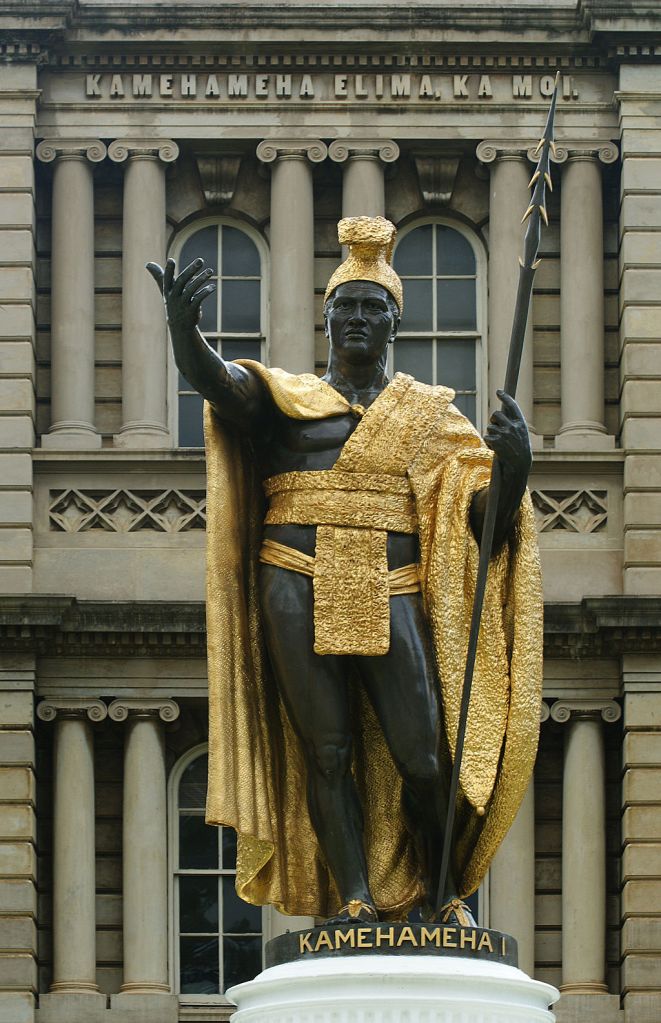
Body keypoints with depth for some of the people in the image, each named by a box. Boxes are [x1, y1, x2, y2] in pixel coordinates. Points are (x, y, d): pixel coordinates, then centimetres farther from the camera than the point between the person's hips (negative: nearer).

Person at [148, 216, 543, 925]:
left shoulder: (429, 414, 15)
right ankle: (355, 899, 0)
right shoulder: (286, 398, 12)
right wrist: (183, 329, -33)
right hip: (298, 592, 0)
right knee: (325, 751, -3)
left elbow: (486, 515, 7)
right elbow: (216, 380, -10)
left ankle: (445, 893, 11)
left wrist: (514, 465, -15)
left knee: (420, 757, -7)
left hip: (390, 596, 0)